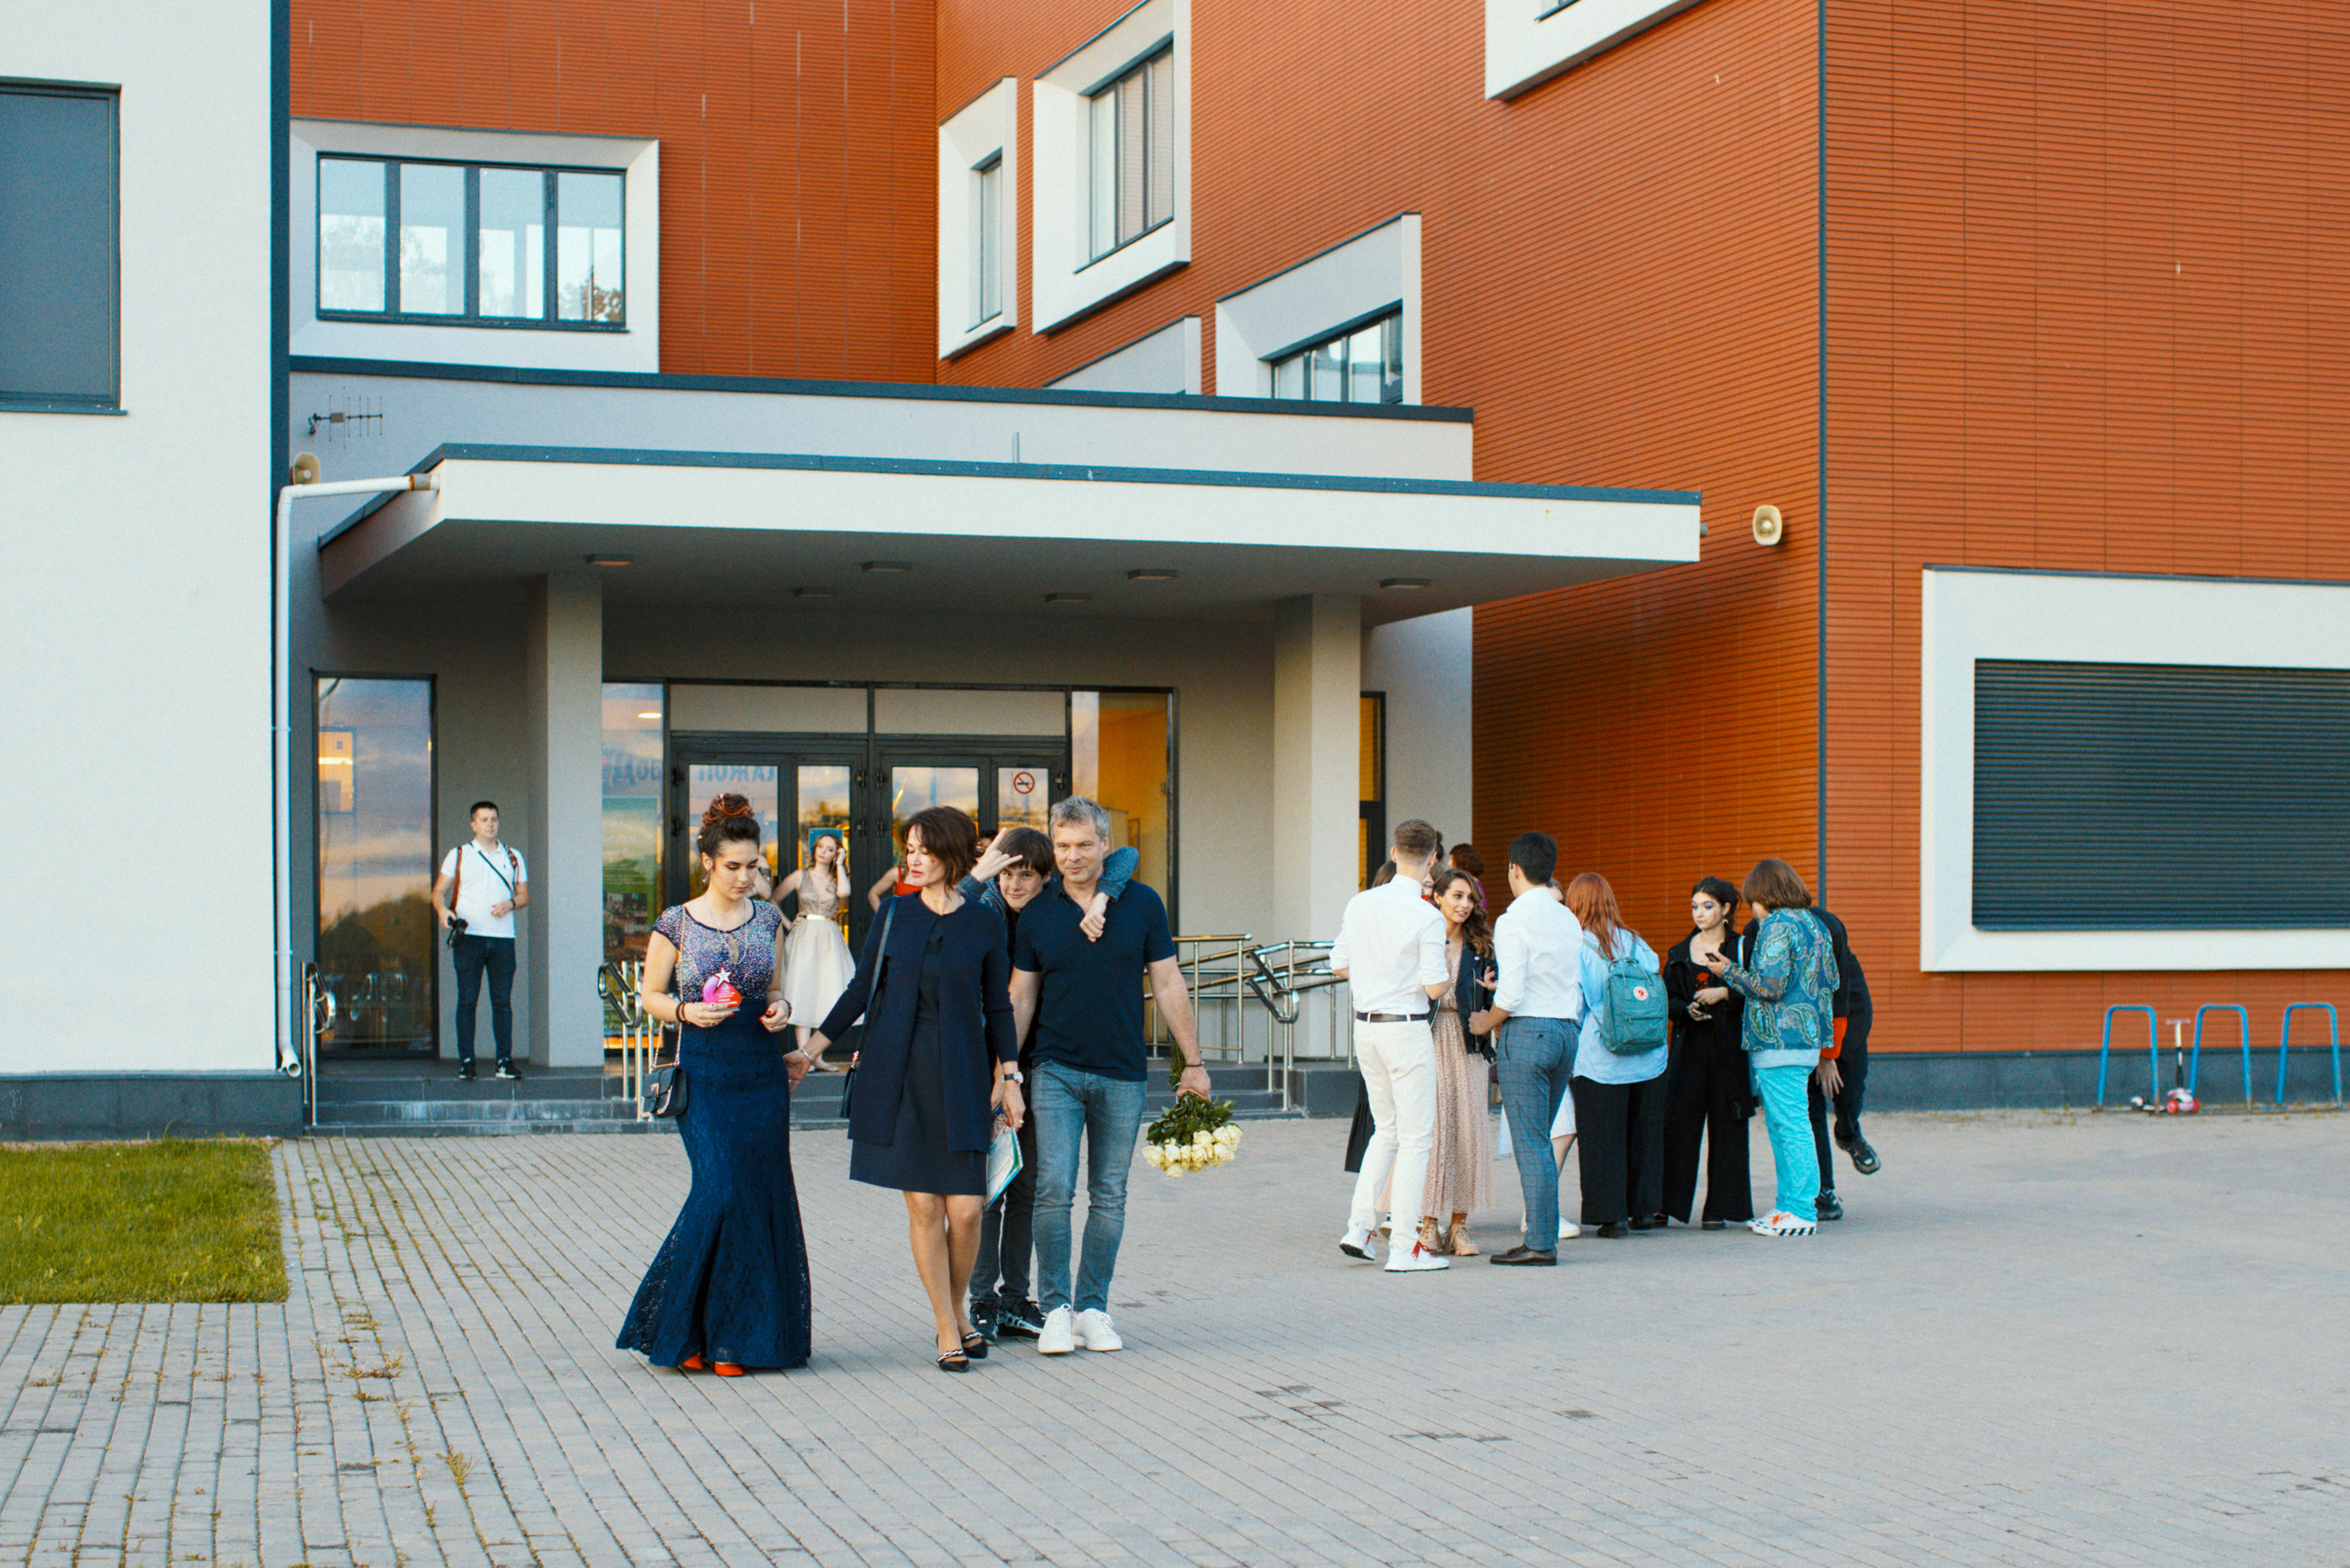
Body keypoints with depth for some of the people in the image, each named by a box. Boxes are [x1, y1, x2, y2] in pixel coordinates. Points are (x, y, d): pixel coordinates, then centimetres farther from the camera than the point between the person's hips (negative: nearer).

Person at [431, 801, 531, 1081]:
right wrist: (442, 910, -13)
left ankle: (505, 1061, 1)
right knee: (467, 1000, -4)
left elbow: (524, 895, 17)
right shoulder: (458, 855, 10)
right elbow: (438, 891, 8)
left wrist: (510, 903, -6)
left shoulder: (512, 858, 16)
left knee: (503, 1001, -1)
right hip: (469, 935, -2)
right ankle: (466, 1061, -1)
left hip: (502, 936, 2)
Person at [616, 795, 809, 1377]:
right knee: (720, 1191, -14)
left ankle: (737, 1336, 10)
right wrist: (687, 1011, -14)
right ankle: (681, 1327, 1)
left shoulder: (768, 920, 9)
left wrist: (780, 1008, -3)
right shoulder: (676, 924, -2)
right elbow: (649, 996, 5)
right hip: (703, 1070, -4)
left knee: (761, 1195, 1)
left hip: (761, 1069, 4)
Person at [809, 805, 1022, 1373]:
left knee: (966, 1208, -5)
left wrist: (1009, 1078, 4)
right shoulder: (893, 916, 6)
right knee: (923, 1204, -2)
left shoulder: (984, 923, 3)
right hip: (897, 1073, 1)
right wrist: (812, 1047, 7)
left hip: (961, 1074, 0)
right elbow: (861, 990, 10)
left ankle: (956, 1309, 21)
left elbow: (997, 1007, 8)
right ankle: (949, 1331, 9)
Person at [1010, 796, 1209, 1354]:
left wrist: (1193, 1062, 5)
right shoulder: (1037, 914, 2)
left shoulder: (1142, 905, 0)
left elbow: (1168, 986, 5)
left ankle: (1092, 1308, 15)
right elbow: (1020, 999, 7)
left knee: (1109, 1198, 6)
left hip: (1122, 1074, 0)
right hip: (1057, 1071, 0)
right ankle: (1055, 1309, 2)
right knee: (1054, 1191, -8)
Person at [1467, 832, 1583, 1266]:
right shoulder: (1568, 921, 12)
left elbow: (1512, 993, -18)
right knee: (1538, 1141, 13)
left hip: (1527, 1031, -7)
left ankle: (1540, 1243, -5)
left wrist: (1486, 1022, 0)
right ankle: (1540, 1235, 11)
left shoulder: (1513, 921, -11)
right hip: (1567, 1030, 7)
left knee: (1530, 1144, -5)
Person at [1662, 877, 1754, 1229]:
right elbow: (1668, 999, 12)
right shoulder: (1680, 953, 13)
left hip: (1729, 1046, -2)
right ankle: (1665, 1204, 1)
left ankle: (1720, 1208, 7)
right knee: (1677, 1124, -4)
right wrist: (1687, 1009, -8)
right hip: (1689, 1045, 2)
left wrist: (1725, 994, -15)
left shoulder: (1740, 949, 3)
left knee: (1726, 1127, 0)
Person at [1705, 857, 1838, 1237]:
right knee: (1780, 1124, 15)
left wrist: (1730, 973, -4)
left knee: (1789, 1125, -7)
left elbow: (1770, 985, -19)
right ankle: (1789, 1205, 18)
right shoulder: (1814, 924, 16)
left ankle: (1801, 1212, -6)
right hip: (1807, 1038, 10)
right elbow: (1831, 982, 18)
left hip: (1779, 1041, -10)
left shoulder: (1777, 926, -12)